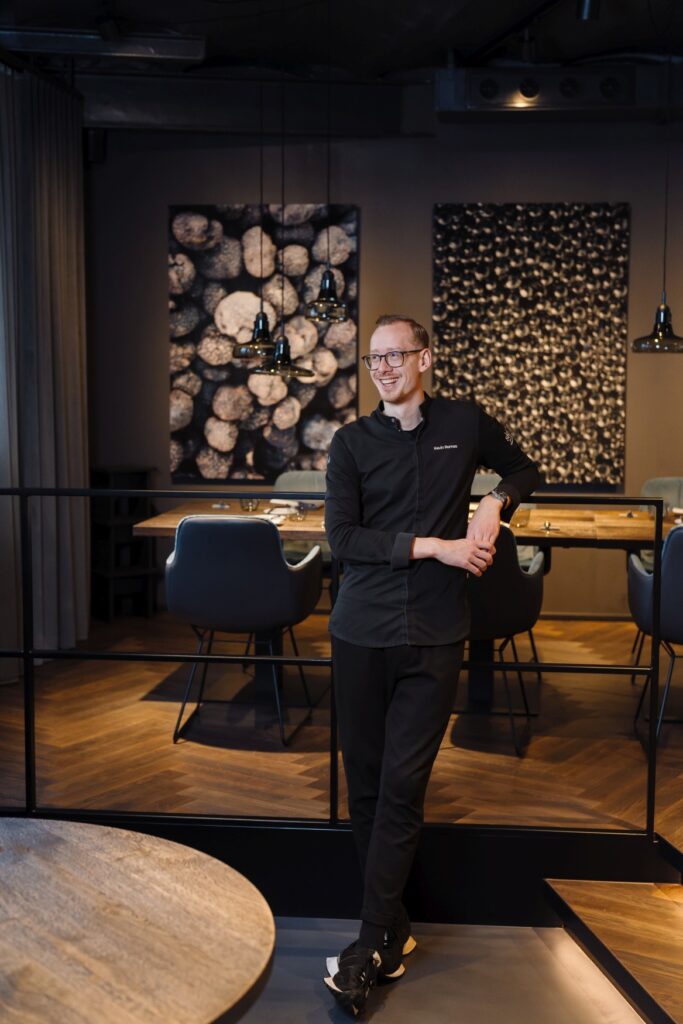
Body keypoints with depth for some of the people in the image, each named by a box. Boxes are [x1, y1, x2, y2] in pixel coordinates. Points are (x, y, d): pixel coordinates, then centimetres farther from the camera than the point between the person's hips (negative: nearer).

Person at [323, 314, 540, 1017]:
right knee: (365, 784, 7)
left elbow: (524, 470, 23)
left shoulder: (466, 424, 5)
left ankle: (372, 947, 6)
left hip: (434, 638, -1)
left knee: (402, 787, -4)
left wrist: (495, 503, 1)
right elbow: (341, 538, -6)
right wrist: (433, 545, -13)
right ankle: (394, 929, 24)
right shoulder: (352, 442, 4)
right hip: (362, 634, 1)